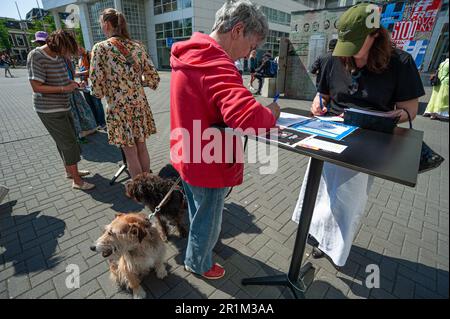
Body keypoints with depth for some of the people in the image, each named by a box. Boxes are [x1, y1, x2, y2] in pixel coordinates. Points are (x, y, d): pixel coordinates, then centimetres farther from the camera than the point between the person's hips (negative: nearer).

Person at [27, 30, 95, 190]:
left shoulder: (59, 56, 6)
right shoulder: (36, 56, -16)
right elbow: (36, 87, -19)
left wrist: (72, 82, 3)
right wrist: (63, 89, -24)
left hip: (63, 107, 8)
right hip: (50, 110, -8)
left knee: (64, 141, 17)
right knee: (69, 143, -8)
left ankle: (70, 171, 33)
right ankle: (77, 181, 1)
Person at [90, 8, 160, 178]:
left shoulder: (100, 48, -8)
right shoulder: (138, 46, 3)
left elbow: (97, 85, -11)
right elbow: (153, 78, 4)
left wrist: (104, 92, 11)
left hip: (118, 108, -4)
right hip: (140, 104, 4)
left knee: (130, 153, 8)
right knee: (142, 147, 16)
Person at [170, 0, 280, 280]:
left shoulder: (191, 55, 5)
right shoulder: (216, 65, -28)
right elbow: (249, 119, -41)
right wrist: (270, 113, -17)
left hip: (189, 158, 9)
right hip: (208, 165, -9)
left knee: (199, 211, 32)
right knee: (208, 218, 18)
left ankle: (201, 242, 60)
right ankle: (198, 263, 46)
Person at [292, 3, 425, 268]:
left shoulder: (399, 63, -10)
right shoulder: (336, 61, 0)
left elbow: (409, 109, -8)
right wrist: (318, 106, -10)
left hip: (366, 144, -3)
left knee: (349, 196, 6)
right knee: (322, 186, 13)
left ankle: (336, 245, 31)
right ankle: (322, 235, 38)